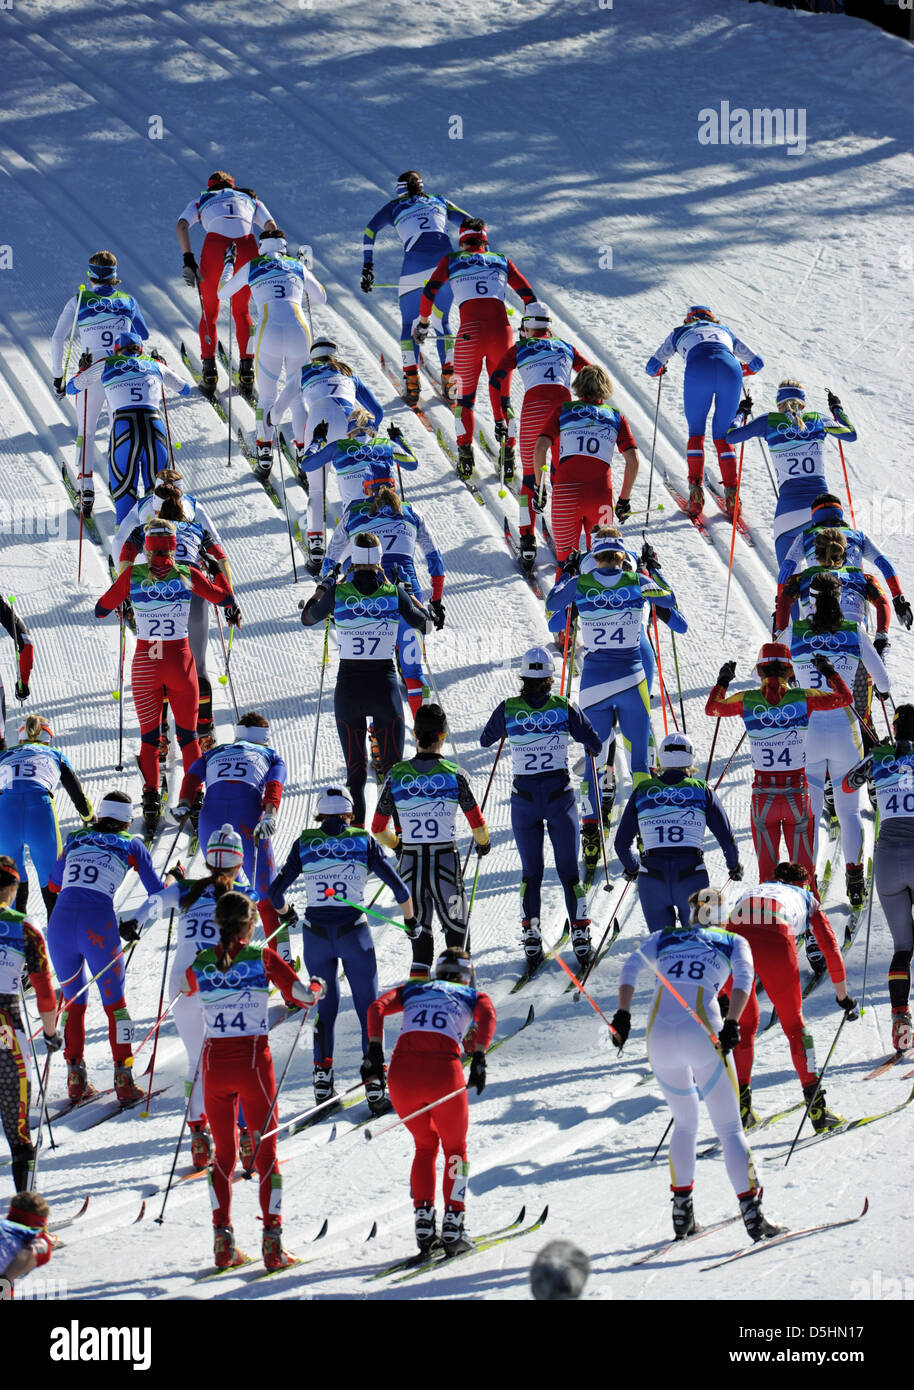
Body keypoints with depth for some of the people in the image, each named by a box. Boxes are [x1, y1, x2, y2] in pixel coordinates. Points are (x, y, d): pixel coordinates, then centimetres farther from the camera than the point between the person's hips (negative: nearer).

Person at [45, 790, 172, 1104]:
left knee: (73, 1001, 19)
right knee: (115, 1003, 12)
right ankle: (124, 1082, 6)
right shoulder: (131, 845, 12)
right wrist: (172, 879, 36)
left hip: (60, 923, 3)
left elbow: (54, 884, 34)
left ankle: (75, 1078, 12)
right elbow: (157, 892, 14)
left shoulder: (75, 841, 20)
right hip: (98, 927, -2)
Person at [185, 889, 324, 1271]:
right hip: (253, 1061, -2)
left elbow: (187, 987, 25)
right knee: (266, 1151, 7)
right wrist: (317, 987, 18)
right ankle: (272, 1244, -2)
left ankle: (223, 1242, 3)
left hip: (214, 1062, 2)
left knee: (223, 1152, 14)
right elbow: (302, 997, -5)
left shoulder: (201, 964, 2)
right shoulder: (263, 959, -7)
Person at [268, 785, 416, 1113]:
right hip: (353, 932, -1)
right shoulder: (363, 841, 1)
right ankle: (375, 1082, -1)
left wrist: (283, 912, 26)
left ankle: (323, 1077, 10)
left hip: (316, 934, 1)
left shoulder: (304, 843, 4)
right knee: (368, 1006, 5)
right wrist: (410, 918, 15)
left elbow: (276, 890, 4)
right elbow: (398, 885, -1)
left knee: (324, 1004, 14)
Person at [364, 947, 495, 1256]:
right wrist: (479, 1059, -9)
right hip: (443, 1069, -2)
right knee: (455, 1148, 20)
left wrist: (375, 1051, 5)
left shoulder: (412, 990, 29)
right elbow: (487, 1016, 0)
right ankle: (453, 1225, 8)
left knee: (425, 1144, 25)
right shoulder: (474, 996, 24)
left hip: (402, 1071, 2)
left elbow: (378, 1007, 10)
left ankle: (423, 1217, 12)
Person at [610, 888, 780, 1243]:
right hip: (702, 1035, -3)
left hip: (659, 1037, 3)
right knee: (729, 1128, 3)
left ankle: (681, 1209, 17)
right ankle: (751, 1211, -8)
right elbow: (743, 975, -4)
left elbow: (632, 967, 5)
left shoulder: (663, 939, 23)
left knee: (685, 1123, 23)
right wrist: (731, 1024, -12)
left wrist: (623, 1015, -2)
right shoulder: (732, 942, 17)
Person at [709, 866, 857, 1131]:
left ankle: (741, 1108, 18)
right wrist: (843, 997, 39)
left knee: (745, 1022, 21)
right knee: (793, 1022, 11)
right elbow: (831, 950, 30)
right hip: (774, 938, -3)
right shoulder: (806, 899, 35)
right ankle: (816, 1107, 6)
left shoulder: (749, 892, 43)